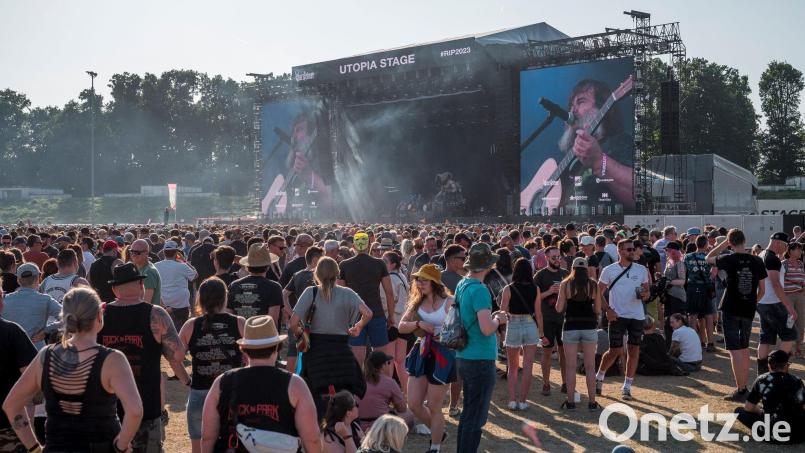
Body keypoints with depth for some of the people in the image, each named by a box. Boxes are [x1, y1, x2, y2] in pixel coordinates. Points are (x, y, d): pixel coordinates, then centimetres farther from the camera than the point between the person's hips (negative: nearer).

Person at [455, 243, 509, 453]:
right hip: (481, 359, -9)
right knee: (475, 418, 0)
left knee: (468, 413, 20)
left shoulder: (462, 285, 8)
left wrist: (493, 316, 13)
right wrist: (498, 319, -7)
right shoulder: (479, 290, -19)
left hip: (464, 357, 9)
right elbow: (486, 329, -26)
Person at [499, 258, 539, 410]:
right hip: (530, 327, 1)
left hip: (513, 327, -1)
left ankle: (512, 400, 6)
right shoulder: (535, 289, -3)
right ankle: (522, 401, 7)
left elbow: (503, 312, -6)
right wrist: (542, 332, 9)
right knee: (527, 367, 7)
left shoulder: (508, 289, -7)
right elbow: (538, 313, 0)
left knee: (512, 368, 13)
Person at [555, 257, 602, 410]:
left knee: (570, 366, 7)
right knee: (590, 367, 8)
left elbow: (559, 308, -3)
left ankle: (570, 401, 9)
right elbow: (598, 310, 2)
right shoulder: (593, 284, 1)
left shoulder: (565, 284, -2)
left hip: (570, 327, -1)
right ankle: (592, 402, 10)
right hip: (589, 327, 1)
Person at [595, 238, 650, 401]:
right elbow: (599, 292, 1)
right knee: (615, 351, -2)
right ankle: (599, 377, 22)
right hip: (617, 316, -3)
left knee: (634, 351, 3)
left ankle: (627, 386, 13)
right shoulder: (609, 270, -2)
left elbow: (647, 291, 12)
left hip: (637, 316, 3)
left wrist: (645, 294, -12)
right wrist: (607, 309, -10)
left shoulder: (641, 270, 6)